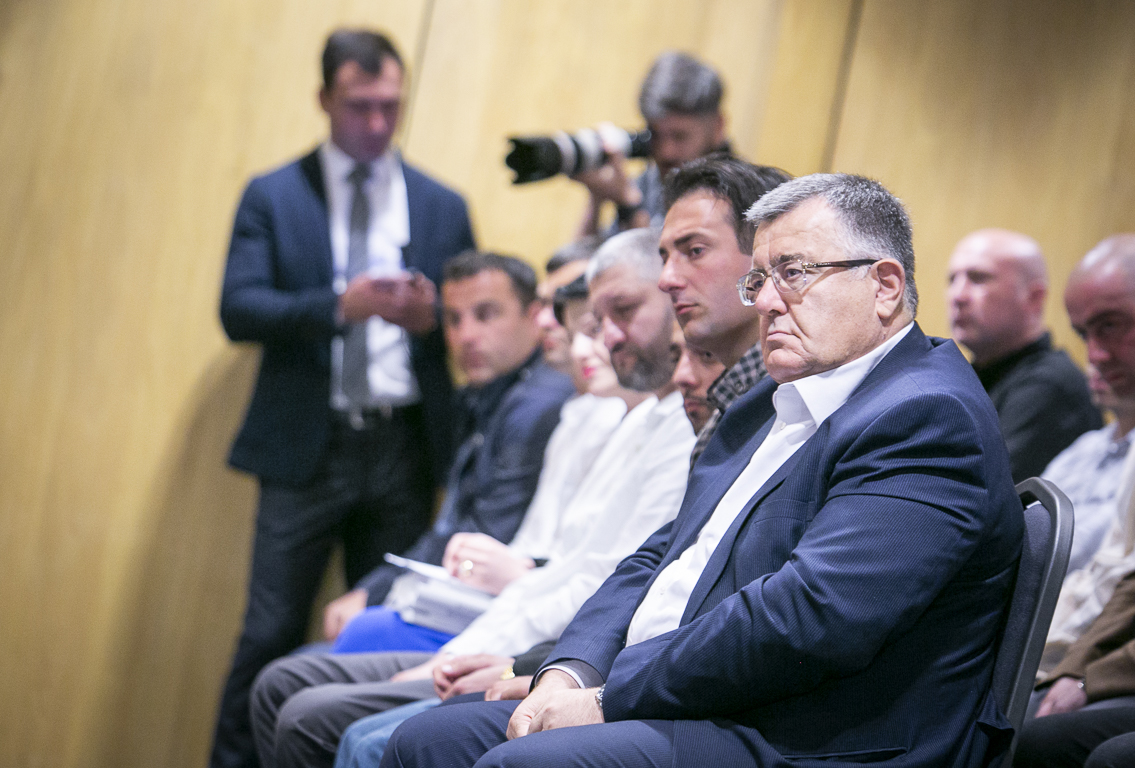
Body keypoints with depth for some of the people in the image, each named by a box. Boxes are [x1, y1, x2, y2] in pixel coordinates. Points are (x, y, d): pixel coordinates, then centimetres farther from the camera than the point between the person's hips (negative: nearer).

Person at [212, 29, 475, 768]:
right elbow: (239, 309, -6)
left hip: (404, 449, 2)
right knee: (272, 635, -4)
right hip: (306, 448, -2)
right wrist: (339, 305, -20)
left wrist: (432, 317, -13)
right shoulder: (272, 197, 6)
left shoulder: (443, 207, 11)